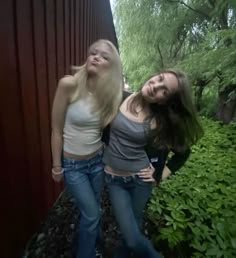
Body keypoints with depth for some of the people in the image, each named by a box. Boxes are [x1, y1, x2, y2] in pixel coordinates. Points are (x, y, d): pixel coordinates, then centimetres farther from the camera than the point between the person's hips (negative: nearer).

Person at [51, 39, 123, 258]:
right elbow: (57, 129, -13)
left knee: (91, 211, 22)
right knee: (92, 215, 8)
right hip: (72, 164, -3)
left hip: (98, 160, 4)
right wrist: (56, 165, -7)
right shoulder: (69, 84, -20)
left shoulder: (110, 91, -8)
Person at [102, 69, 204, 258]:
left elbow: (182, 152, 1)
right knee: (133, 238, 0)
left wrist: (161, 175, -1)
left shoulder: (161, 122, -13)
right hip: (114, 178, 1)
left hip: (140, 179, 0)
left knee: (133, 226, 21)